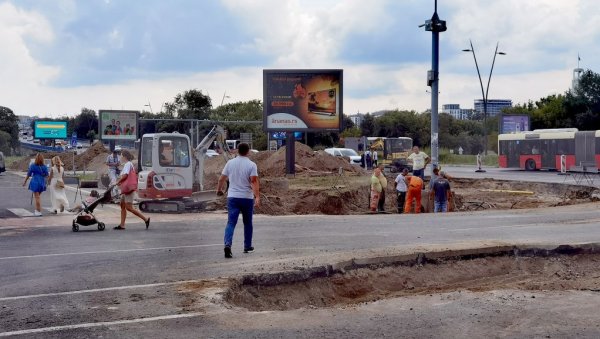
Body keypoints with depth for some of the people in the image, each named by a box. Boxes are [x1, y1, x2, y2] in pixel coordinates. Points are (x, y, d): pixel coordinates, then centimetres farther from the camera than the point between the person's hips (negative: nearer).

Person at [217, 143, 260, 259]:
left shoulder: (230, 163, 3)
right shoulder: (251, 165, -7)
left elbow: (222, 179, 8)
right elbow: (254, 181, -18)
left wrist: (219, 190, 26)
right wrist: (257, 197, -23)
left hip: (232, 197, 1)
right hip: (247, 198, -1)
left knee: (231, 223, -4)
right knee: (248, 223, 16)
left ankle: (228, 244, -24)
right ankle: (247, 247, 25)